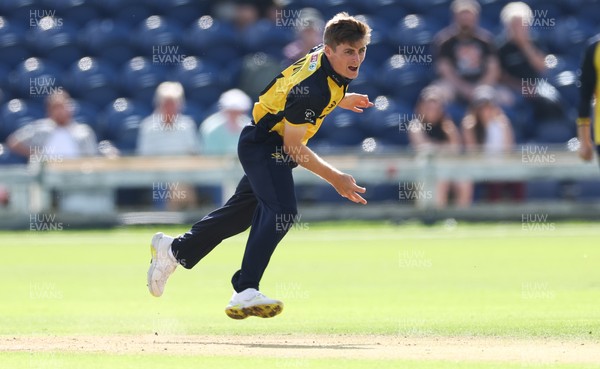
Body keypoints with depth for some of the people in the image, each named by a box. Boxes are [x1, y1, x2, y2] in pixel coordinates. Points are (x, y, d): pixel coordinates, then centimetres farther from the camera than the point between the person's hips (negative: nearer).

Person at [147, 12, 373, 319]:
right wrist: (334, 178, -27)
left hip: (270, 145, 10)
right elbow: (292, 146, -27)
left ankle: (173, 249, 38)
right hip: (264, 143, -10)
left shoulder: (324, 57, -4)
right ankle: (244, 294, -31)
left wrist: (338, 100, 14)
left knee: (245, 209, 21)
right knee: (281, 211, -26)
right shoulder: (311, 89, -31)